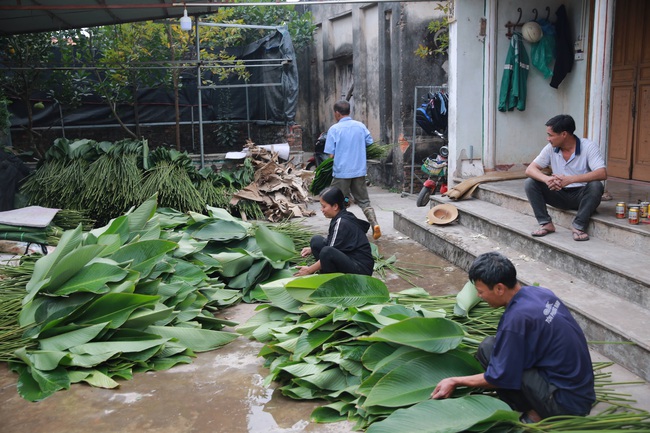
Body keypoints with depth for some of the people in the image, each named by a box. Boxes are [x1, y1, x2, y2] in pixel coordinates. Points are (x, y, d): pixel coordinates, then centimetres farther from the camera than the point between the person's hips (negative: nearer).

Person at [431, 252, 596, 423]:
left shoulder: (516, 318, -23)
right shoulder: (541, 292, 1)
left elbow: (499, 378, -15)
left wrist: (454, 381, -3)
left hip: (566, 404, -9)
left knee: (488, 348, -11)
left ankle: (534, 417, -1)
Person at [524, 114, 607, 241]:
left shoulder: (589, 147, -16)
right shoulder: (551, 148, -5)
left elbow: (602, 173, -29)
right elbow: (530, 169, -11)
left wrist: (570, 179, -41)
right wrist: (547, 179, -34)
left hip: (581, 196, -3)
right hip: (560, 195, 3)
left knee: (596, 186, -35)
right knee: (530, 183, -15)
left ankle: (578, 226, -21)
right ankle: (546, 223, -12)